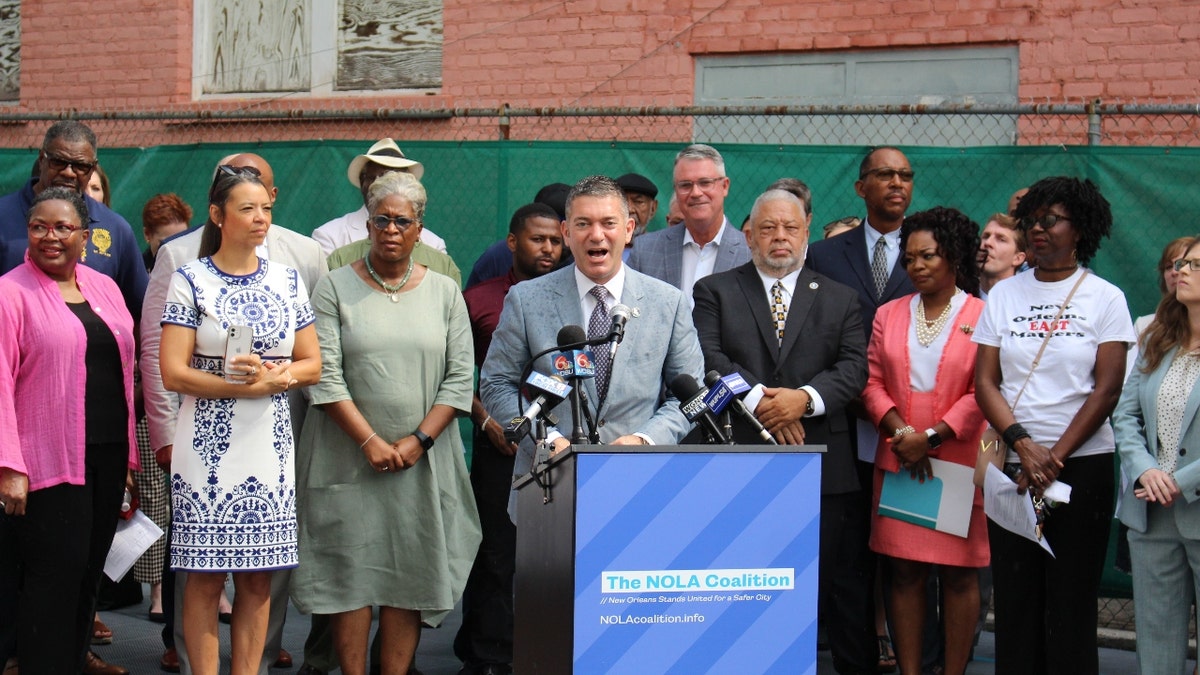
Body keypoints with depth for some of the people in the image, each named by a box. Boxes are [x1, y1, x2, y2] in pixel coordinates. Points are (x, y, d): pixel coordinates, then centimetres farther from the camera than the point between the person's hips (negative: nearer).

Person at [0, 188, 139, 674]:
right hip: (49, 459, -6)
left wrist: (130, 451, 13)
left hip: (108, 453, 6)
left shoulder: (104, 288, 12)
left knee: (90, 566, 10)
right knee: (56, 571, -5)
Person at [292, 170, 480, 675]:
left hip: (423, 459, 2)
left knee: (411, 574, 2)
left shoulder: (444, 292, 9)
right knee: (350, 571, -1)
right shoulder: (335, 288, 2)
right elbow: (325, 375, -5)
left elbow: (459, 378, 3)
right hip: (350, 457, -2)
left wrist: (418, 441, -8)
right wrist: (370, 440, -12)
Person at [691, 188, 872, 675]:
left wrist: (806, 397, -14)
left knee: (840, 578, 2)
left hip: (822, 465, 1)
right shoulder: (715, 292, 11)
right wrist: (761, 402, -14)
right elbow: (709, 357, -3)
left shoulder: (839, 299, 16)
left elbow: (854, 366, 4)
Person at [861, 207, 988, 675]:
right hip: (898, 462, 4)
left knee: (958, 574, 1)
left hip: (959, 462, -3)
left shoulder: (983, 317, -2)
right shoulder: (889, 315, 12)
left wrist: (932, 438, -13)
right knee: (904, 572, 4)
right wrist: (900, 431, -8)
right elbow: (873, 382, 8)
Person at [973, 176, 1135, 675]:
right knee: (1014, 595, 3)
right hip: (1013, 466, 2)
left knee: (1071, 596, 1)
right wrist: (1024, 446, -11)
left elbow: (1107, 390, -4)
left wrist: (1055, 457, -10)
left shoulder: (1105, 298, 2)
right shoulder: (1004, 295, 9)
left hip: (1084, 465, -2)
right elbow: (985, 382, 3)